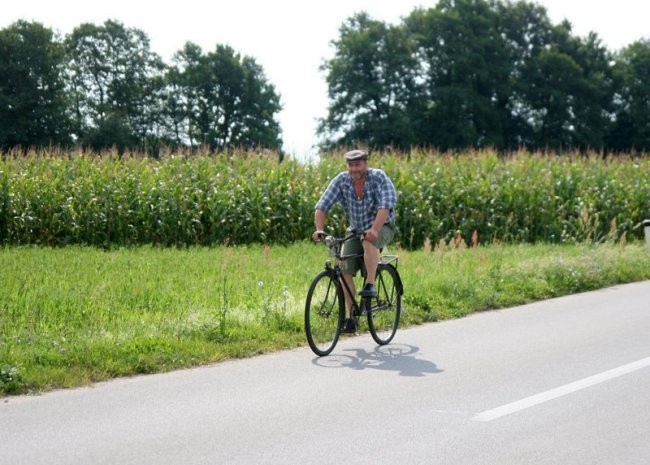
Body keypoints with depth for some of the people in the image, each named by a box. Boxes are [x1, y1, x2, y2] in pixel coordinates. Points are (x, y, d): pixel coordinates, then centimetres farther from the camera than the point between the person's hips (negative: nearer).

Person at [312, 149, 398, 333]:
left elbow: (385, 205, -31)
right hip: (356, 230, 4)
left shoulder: (379, 177, -18)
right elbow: (322, 206, -14)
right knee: (345, 269, -12)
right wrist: (319, 229, -30)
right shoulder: (341, 180, -9)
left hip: (381, 228, -4)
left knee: (369, 242, -38)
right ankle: (351, 316, -4)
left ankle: (370, 284, -30)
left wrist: (374, 230, -46)